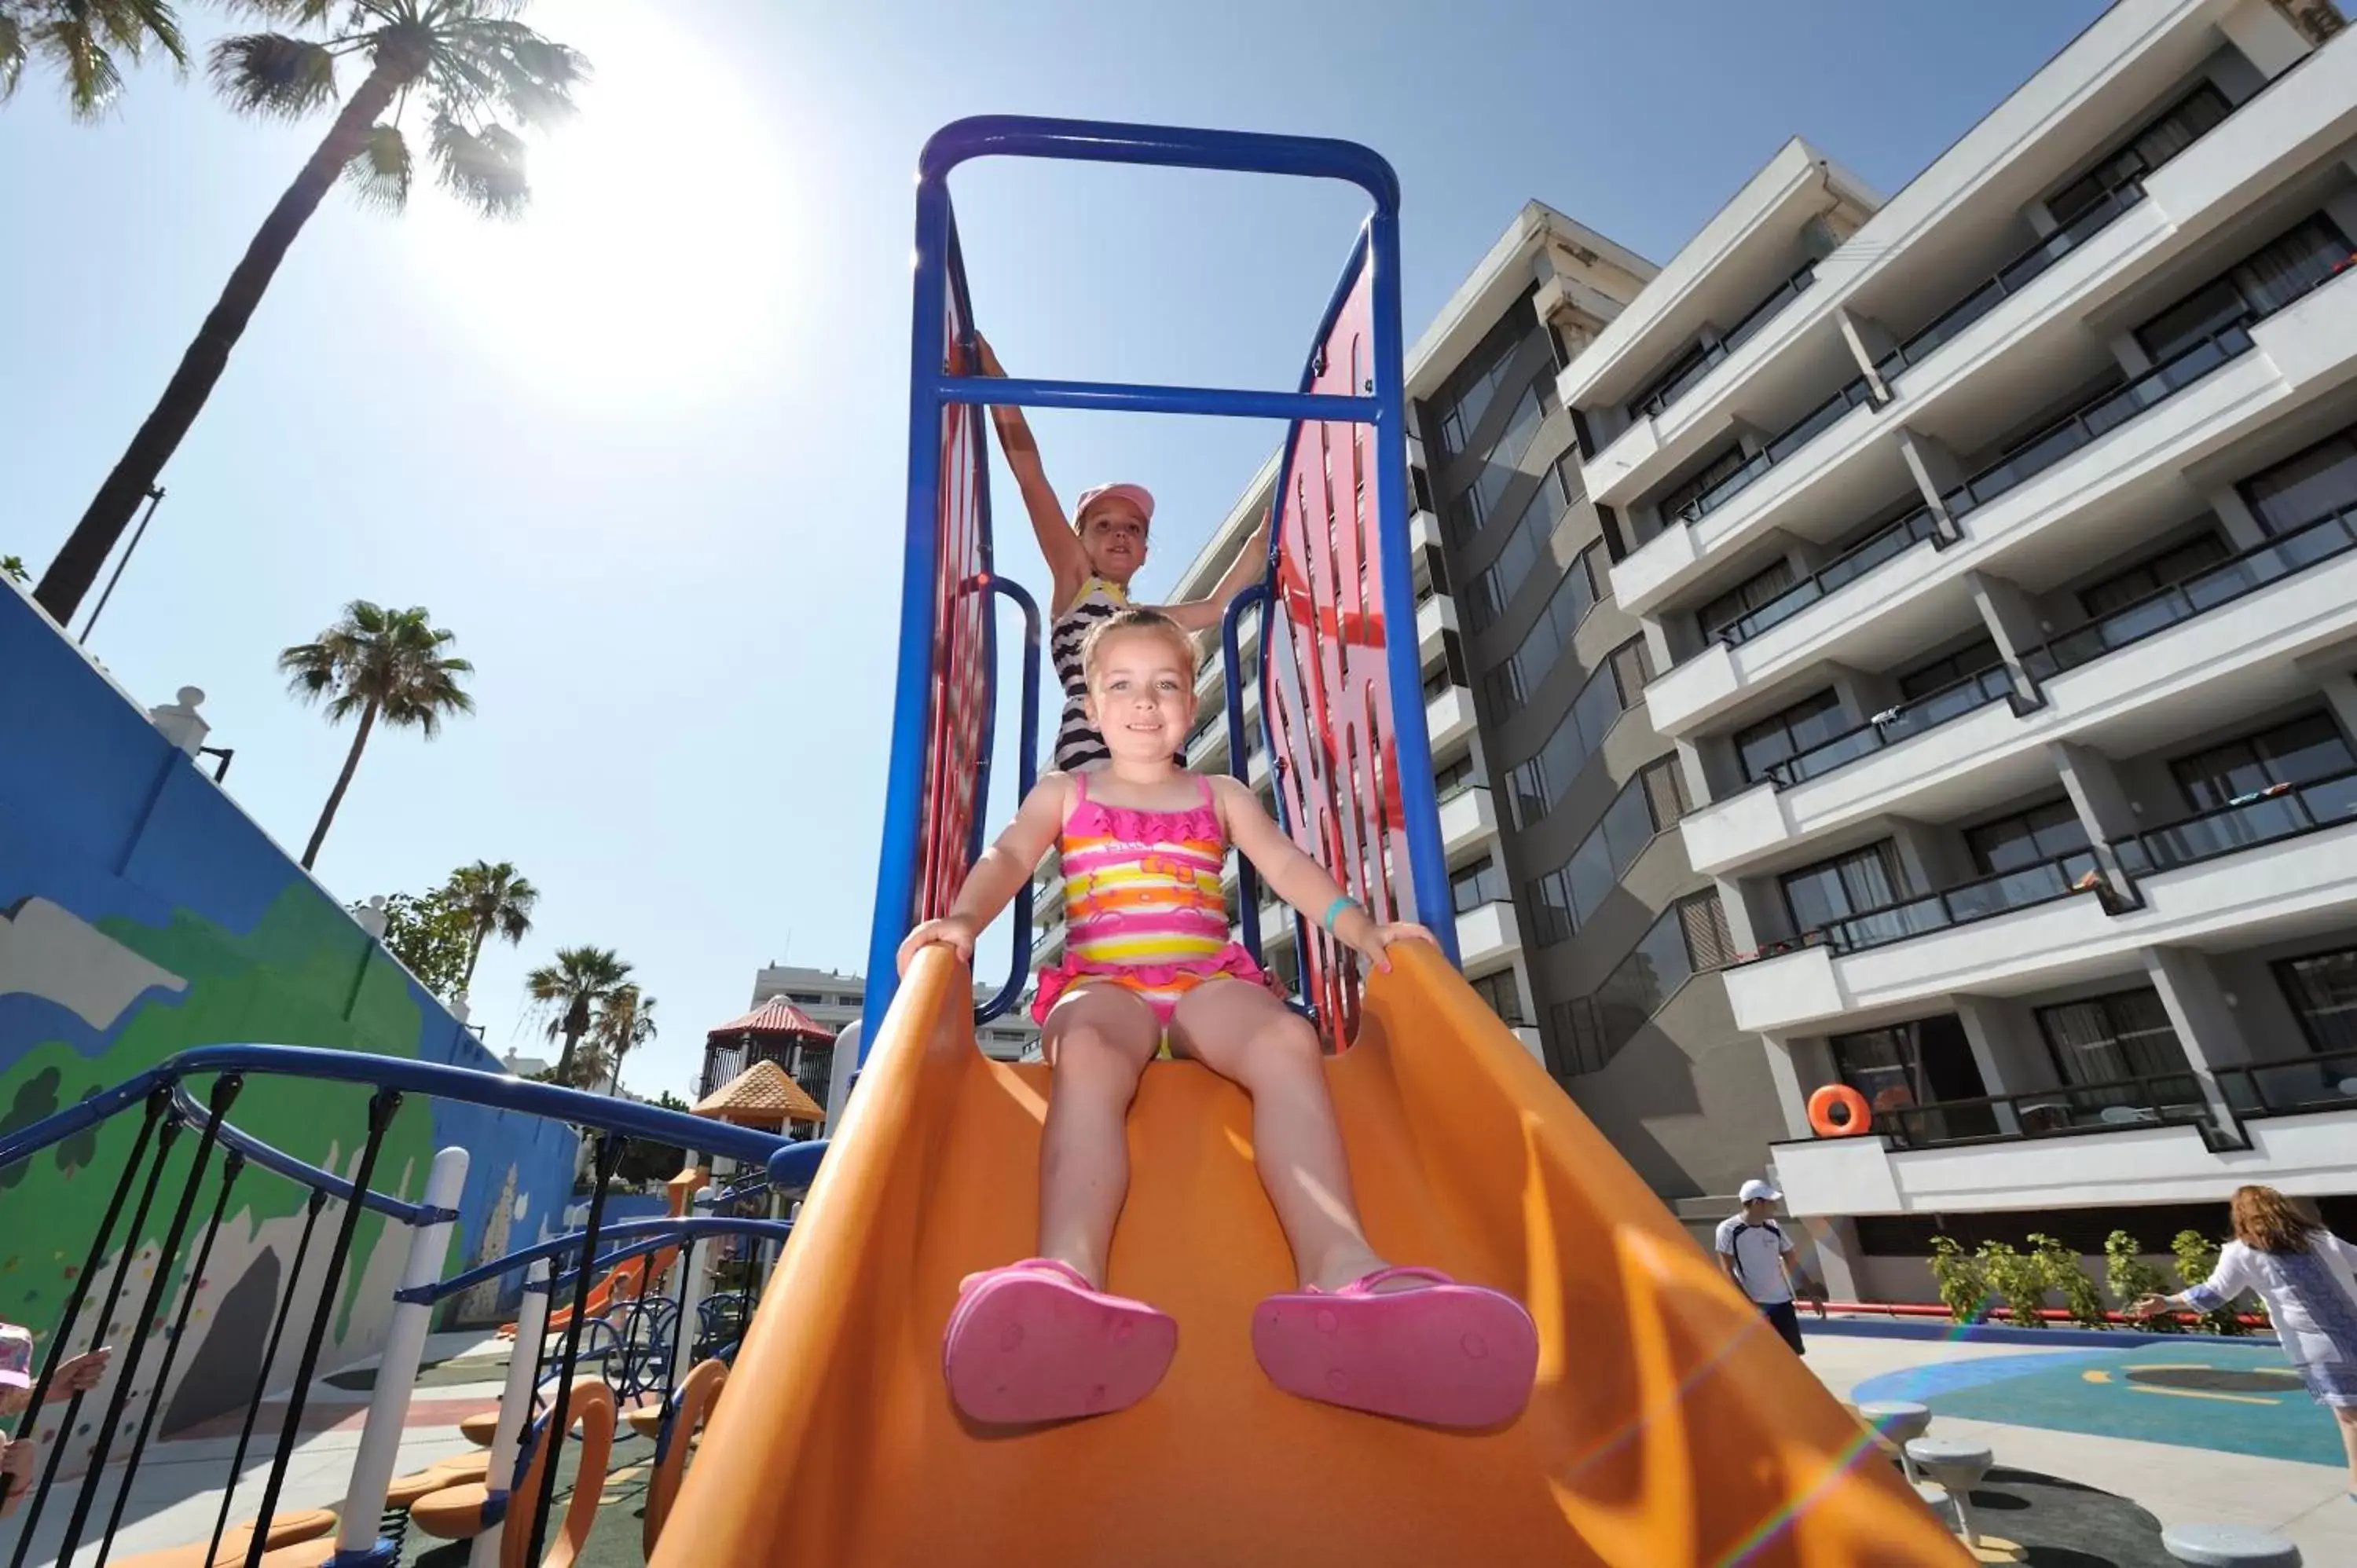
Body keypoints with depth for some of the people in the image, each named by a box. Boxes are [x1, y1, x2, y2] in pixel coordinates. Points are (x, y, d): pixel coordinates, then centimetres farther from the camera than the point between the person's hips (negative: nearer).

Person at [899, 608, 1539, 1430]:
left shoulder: (1222, 796, 23)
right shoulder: (1062, 793, 23)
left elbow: (1287, 865, 7)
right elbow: (1008, 855, 4)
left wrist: (1360, 927, -13)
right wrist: (962, 919, -19)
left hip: (1209, 980, 1)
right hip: (1101, 983, 0)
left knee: (1287, 1040, -34)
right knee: (1085, 1053, -38)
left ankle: (1345, 1270, -55)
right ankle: (1069, 1279, -62)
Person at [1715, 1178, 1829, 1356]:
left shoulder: (1774, 1228, 5)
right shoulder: (1728, 1230, -14)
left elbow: (1792, 1263, 15)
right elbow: (1728, 1273, -14)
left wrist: (1813, 1294, 8)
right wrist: (1750, 1306, -19)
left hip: (1782, 1303, 6)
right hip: (1752, 1307, -6)